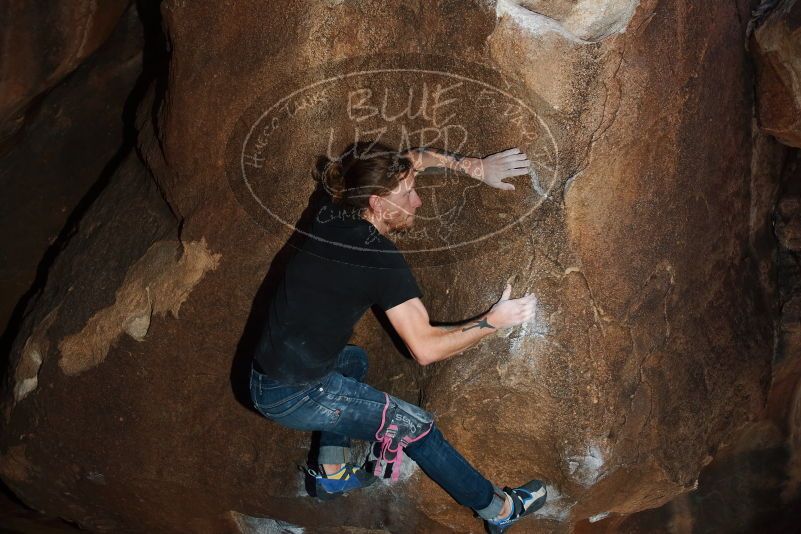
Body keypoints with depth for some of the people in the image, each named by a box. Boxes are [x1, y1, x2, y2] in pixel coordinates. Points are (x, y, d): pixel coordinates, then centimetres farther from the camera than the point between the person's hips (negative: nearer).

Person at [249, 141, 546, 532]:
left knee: (354, 360, 34)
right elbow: (425, 348, -20)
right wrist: (494, 321, -9)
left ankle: (331, 472, 32)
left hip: (265, 377, 8)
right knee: (416, 426, 4)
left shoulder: (331, 213, 0)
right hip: (296, 396, -8)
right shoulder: (382, 259, -20)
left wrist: (474, 166, 8)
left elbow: (410, 158, 13)